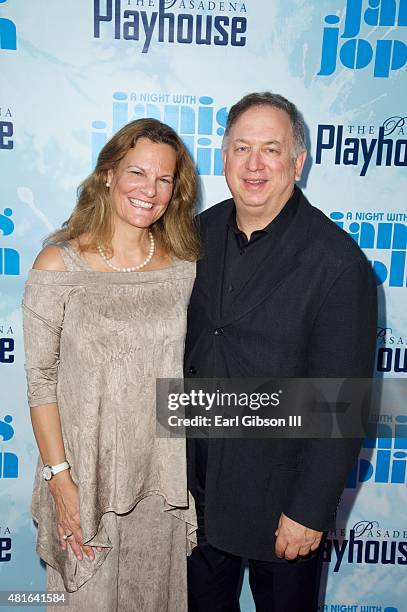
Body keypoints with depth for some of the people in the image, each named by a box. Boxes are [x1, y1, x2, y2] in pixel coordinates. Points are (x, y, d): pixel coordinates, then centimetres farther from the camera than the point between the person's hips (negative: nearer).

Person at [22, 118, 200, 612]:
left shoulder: (184, 267, -4)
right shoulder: (58, 265, -13)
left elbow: (186, 367, 5)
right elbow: (40, 379, -9)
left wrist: (193, 469, 6)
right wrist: (59, 477, -10)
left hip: (162, 473, 3)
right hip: (85, 473, -2)